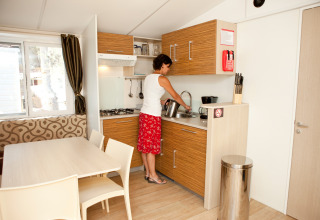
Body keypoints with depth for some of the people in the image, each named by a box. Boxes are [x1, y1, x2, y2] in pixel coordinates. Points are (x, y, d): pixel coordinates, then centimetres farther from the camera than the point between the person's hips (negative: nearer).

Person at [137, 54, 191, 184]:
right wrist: (185, 106, 12)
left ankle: (148, 172, 25)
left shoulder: (148, 77, 14)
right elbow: (175, 96, -2)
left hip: (144, 113, 9)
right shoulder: (162, 79, -10)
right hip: (153, 116, -8)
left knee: (145, 144, 12)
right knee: (151, 145, 0)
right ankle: (152, 176, 13)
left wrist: (161, 102, 24)